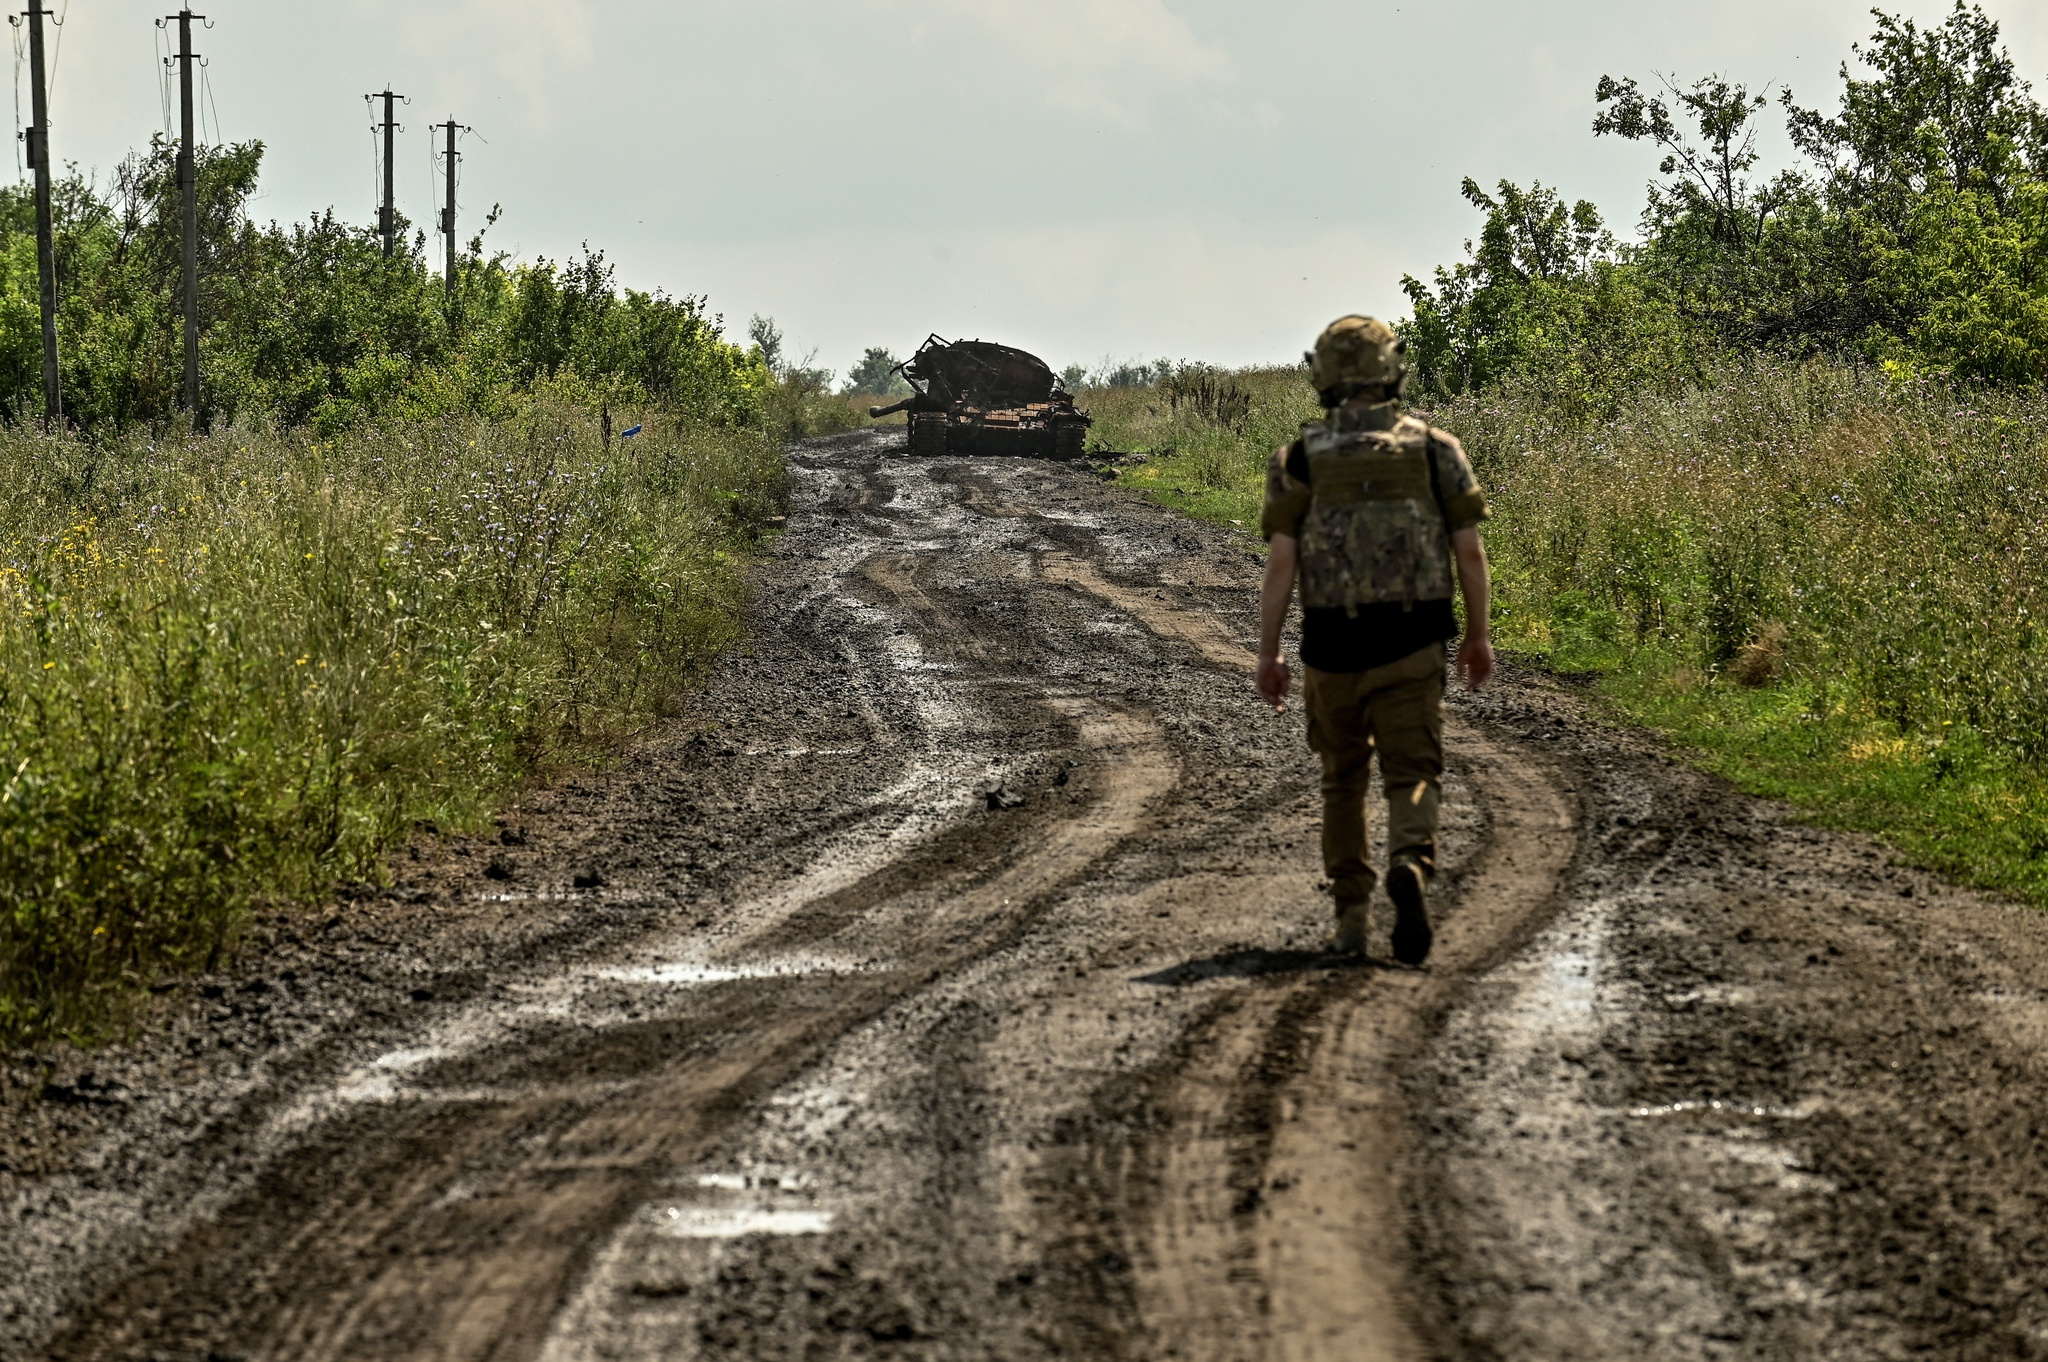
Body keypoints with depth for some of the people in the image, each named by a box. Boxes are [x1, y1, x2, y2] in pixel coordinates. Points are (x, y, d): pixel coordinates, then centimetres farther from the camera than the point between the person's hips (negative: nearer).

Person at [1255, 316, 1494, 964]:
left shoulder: (1300, 459, 0)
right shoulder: (1435, 448, 2)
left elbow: (1281, 562, -6)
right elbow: (1469, 550, 0)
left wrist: (1267, 654, -1)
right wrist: (1478, 635, 11)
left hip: (1333, 644, 1)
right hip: (1411, 643, -1)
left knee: (1343, 779, 18)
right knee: (1412, 775, -1)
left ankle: (1350, 920, 17)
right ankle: (1410, 866, -32)